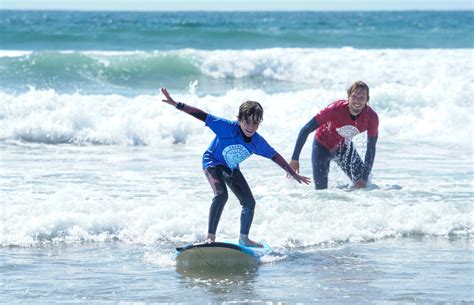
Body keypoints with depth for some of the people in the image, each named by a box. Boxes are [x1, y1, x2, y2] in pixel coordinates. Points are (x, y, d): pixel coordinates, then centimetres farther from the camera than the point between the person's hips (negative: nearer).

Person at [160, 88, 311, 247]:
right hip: (213, 163, -6)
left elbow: (275, 156, 0)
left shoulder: (258, 142, -16)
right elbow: (202, 116, -31)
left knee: (249, 202, 5)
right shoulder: (227, 127, -31)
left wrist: (294, 174, 7)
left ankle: (244, 238, 25)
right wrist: (176, 104, -35)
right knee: (221, 195, -30)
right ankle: (210, 236, -25)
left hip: (232, 169, 6)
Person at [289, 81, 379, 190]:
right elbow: (305, 130, -29)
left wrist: (364, 178, -18)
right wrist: (294, 159, -29)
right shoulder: (336, 109, -35)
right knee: (321, 189, -10)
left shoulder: (371, 117, -25)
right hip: (322, 145, -3)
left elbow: (371, 149, -12)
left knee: (362, 185, -4)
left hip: (344, 146, 3)